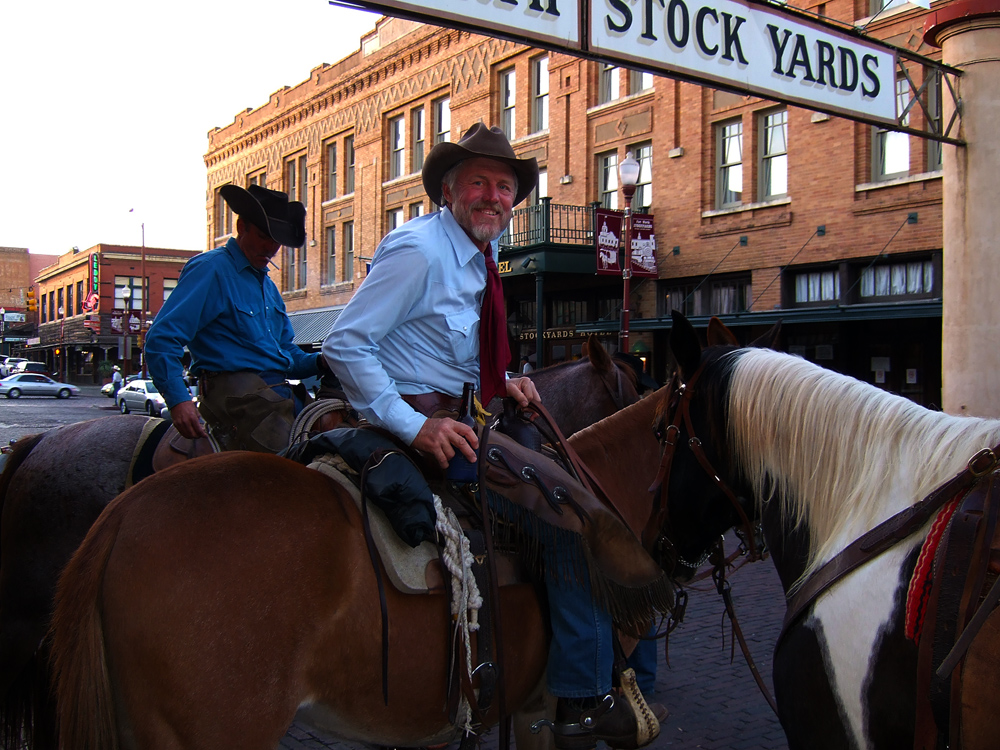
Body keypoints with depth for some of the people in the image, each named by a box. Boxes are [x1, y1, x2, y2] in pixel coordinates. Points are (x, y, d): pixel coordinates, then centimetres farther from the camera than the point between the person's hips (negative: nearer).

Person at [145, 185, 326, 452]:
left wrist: (320, 362, 6)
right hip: (234, 388, -9)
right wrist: (178, 400, -23)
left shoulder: (268, 285, 25)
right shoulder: (210, 269, -3)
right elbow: (161, 338, -11)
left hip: (279, 390, 9)